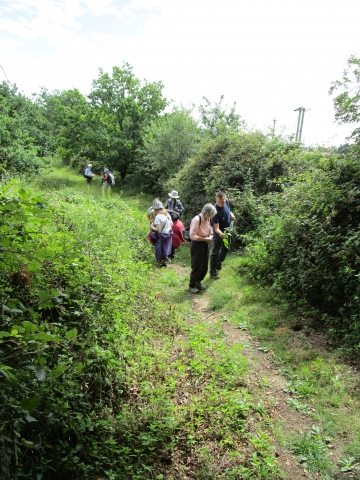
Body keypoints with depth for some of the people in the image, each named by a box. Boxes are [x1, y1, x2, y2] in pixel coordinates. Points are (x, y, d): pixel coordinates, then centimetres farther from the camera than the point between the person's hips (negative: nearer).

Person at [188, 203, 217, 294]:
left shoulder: (207, 219, 3)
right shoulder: (196, 219, -22)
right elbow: (192, 236, -23)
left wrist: (210, 237, -3)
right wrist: (205, 239, -23)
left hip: (205, 245, 8)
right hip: (197, 246, -8)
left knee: (204, 267, 15)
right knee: (196, 267, 2)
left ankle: (198, 282, 34)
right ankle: (192, 285, 20)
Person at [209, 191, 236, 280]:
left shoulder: (226, 202, -15)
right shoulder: (215, 210, -35)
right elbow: (216, 228, -37)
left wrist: (231, 215, -10)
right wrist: (221, 234, -56)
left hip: (227, 230, 7)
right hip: (219, 233, -7)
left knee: (225, 249, 24)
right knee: (215, 252, 3)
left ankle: (218, 264, 46)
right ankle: (213, 271, 17)